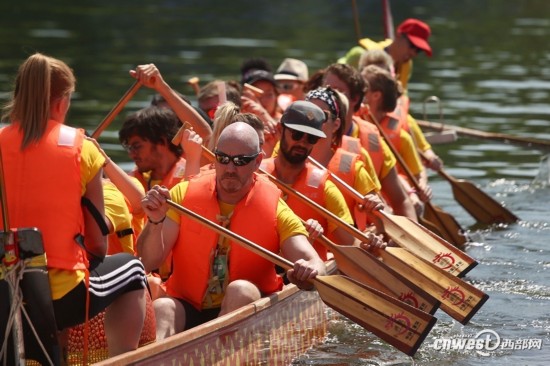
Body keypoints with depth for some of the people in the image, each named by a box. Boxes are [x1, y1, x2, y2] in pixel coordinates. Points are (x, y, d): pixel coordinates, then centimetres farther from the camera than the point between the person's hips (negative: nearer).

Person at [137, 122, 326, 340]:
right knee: (161, 308, -31)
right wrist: (156, 222, -20)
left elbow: (315, 264, -9)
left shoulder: (275, 209, 0)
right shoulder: (183, 194, 3)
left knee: (242, 290, -32)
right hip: (187, 309, 1)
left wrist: (309, 270, -34)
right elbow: (149, 262, 0)